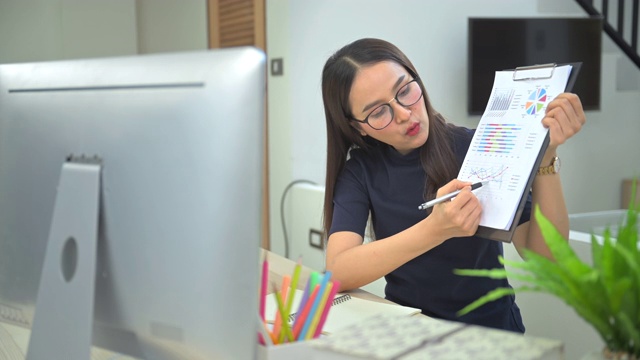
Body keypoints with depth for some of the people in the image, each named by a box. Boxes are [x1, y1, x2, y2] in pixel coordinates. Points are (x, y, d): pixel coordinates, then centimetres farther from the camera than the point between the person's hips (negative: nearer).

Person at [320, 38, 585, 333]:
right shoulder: (360, 171, -4)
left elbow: (544, 256, -14)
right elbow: (337, 272, -20)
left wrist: (545, 156, -27)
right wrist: (435, 230, -32)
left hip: (488, 330, -1)